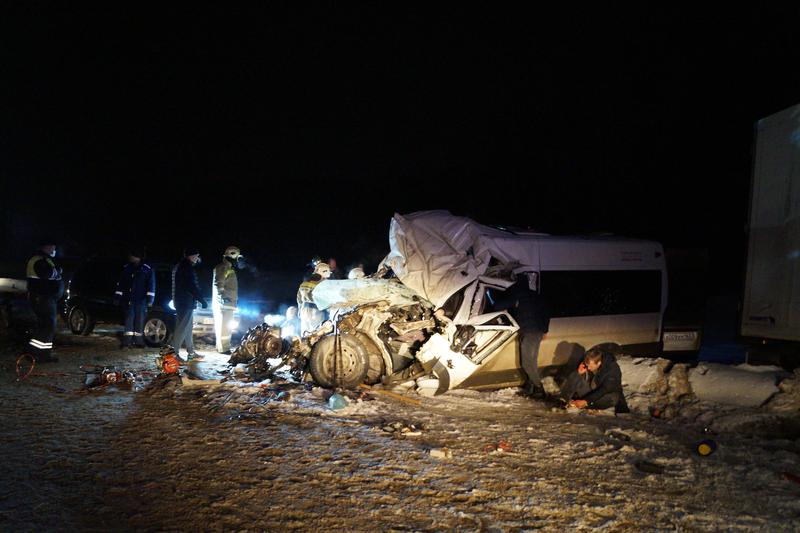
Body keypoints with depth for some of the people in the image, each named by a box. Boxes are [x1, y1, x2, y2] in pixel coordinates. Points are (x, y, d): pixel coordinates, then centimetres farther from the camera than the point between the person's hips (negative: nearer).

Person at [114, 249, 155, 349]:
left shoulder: (147, 270, -2)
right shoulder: (126, 269, 8)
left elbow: (151, 285, -4)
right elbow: (120, 284, 13)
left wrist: (150, 299, -10)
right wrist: (117, 297, 10)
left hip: (141, 300, -2)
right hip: (129, 299, 2)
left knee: (140, 320, 2)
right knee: (129, 319, -3)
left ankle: (138, 341, 10)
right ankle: (127, 342, -3)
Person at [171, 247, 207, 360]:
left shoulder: (179, 266, 16)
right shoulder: (187, 267, -16)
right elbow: (192, 287, -20)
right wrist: (202, 300, -16)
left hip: (180, 302, 11)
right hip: (186, 303, -11)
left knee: (188, 328, 15)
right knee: (182, 328, -7)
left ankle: (191, 352, 22)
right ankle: (174, 353, -5)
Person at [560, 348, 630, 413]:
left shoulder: (613, 369, -26)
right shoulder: (586, 364, -13)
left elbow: (604, 390, -29)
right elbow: (572, 378, -5)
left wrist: (586, 401, -34)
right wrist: (578, 373, -28)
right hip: (591, 390, 4)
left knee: (613, 398, -38)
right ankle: (565, 401, -29)